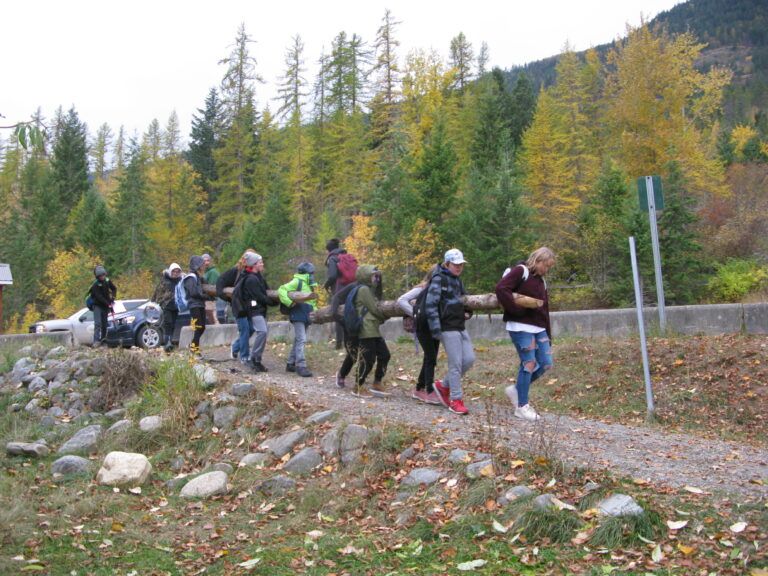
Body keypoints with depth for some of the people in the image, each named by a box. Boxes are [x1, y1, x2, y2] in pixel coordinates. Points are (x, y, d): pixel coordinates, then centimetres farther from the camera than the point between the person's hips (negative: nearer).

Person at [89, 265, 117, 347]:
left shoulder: (107, 281, -3)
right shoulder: (95, 284, -19)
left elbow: (114, 288, 11)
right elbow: (99, 297, -25)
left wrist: (112, 299, -3)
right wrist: (108, 304, -30)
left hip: (105, 306, 5)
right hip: (98, 306, -5)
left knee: (104, 324, 9)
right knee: (98, 323, -16)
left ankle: (103, 339, 18)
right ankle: (96, 341, -21)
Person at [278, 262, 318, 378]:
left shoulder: (310, 285, 19)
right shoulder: (297, 282, -9)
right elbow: (281, 290, -18)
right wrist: (290, 302, -26)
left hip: (306, 316, 9)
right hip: (298, 315, -9)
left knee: (298, 340, 14)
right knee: (301, 340, -13)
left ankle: (291, 364, 22)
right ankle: (301, 366, -13)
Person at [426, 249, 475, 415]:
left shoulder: (457, 280, 16)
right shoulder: (439, 279, -8)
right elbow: (430, 304, -14)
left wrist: (468, 311, 11)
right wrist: (435, 329, -19)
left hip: (460, 327, 8)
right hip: (448, 328, -8)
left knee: (469, 359, 5)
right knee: (456, 363, -7)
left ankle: (444, 385, 21)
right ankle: (455, 400, 4)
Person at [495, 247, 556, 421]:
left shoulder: (541, 281, 19)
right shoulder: (520, 271, -7)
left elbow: (545, 309, 19)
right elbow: (501, 289, -21)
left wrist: (548, 334, 16)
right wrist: (516, 309, -21)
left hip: (539, 328, 8)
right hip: (521, 327, -8)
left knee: (546, 363, 5)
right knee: (529, 364, -7)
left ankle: (516, 389, 22)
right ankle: (522, 407, 4)